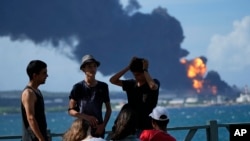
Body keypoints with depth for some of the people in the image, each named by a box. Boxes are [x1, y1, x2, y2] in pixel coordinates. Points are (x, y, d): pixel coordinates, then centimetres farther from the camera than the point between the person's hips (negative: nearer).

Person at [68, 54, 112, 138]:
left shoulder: (103, 87, 7)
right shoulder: (78, 87, -1)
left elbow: (108, 109, 14)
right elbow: (71, 110, -3)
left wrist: (103, 125, -1)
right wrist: (87, 117, -18)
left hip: (98, 129, 2)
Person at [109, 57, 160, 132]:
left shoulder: (154, 82, -5)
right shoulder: (131, 84, 8)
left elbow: (153, 86, -30)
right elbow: (113, 80, 2)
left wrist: (145, 70, -17)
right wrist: (128, 67, -2)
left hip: (148, 127, -4)